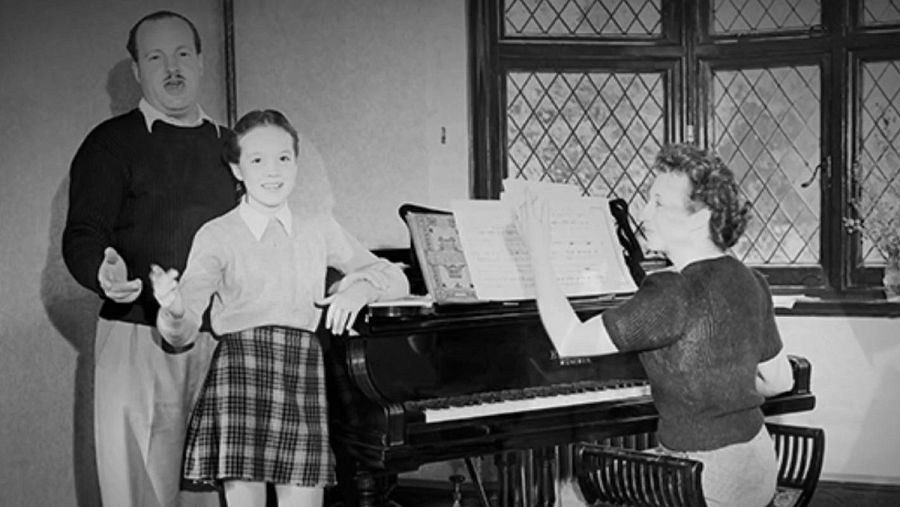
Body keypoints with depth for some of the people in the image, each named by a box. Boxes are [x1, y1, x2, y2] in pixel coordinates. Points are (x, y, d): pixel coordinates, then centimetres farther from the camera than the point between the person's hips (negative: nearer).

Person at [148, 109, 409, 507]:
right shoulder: (217, 235, 3)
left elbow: (397, 279, 18)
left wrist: (362, 286, -5)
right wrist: (173, 309, -31)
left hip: (304, 374, 3)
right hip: (241, 374, -3)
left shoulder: (320, 229, 13)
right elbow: (183, 332, -7)